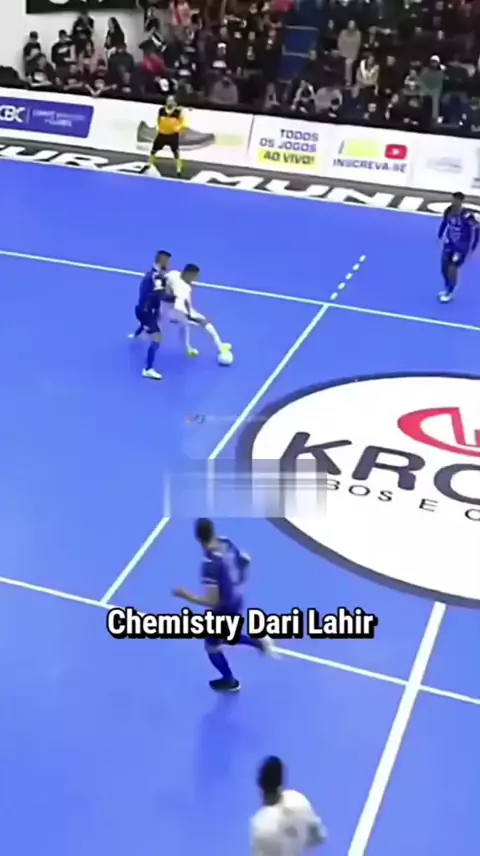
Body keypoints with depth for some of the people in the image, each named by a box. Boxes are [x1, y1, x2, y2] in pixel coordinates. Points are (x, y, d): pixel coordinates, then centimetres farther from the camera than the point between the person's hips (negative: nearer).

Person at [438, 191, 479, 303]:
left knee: (452, 269, -4)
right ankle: (447, 289, 38)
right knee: (444, 268, 12)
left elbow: (475, 230, -20)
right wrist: (440, 236, 17)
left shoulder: (467, 216, -29)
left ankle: (449, 293, 20)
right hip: (449, 243, 6)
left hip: (462, 247, -6)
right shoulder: (449, 211, -11)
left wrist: (471, 249, -17)